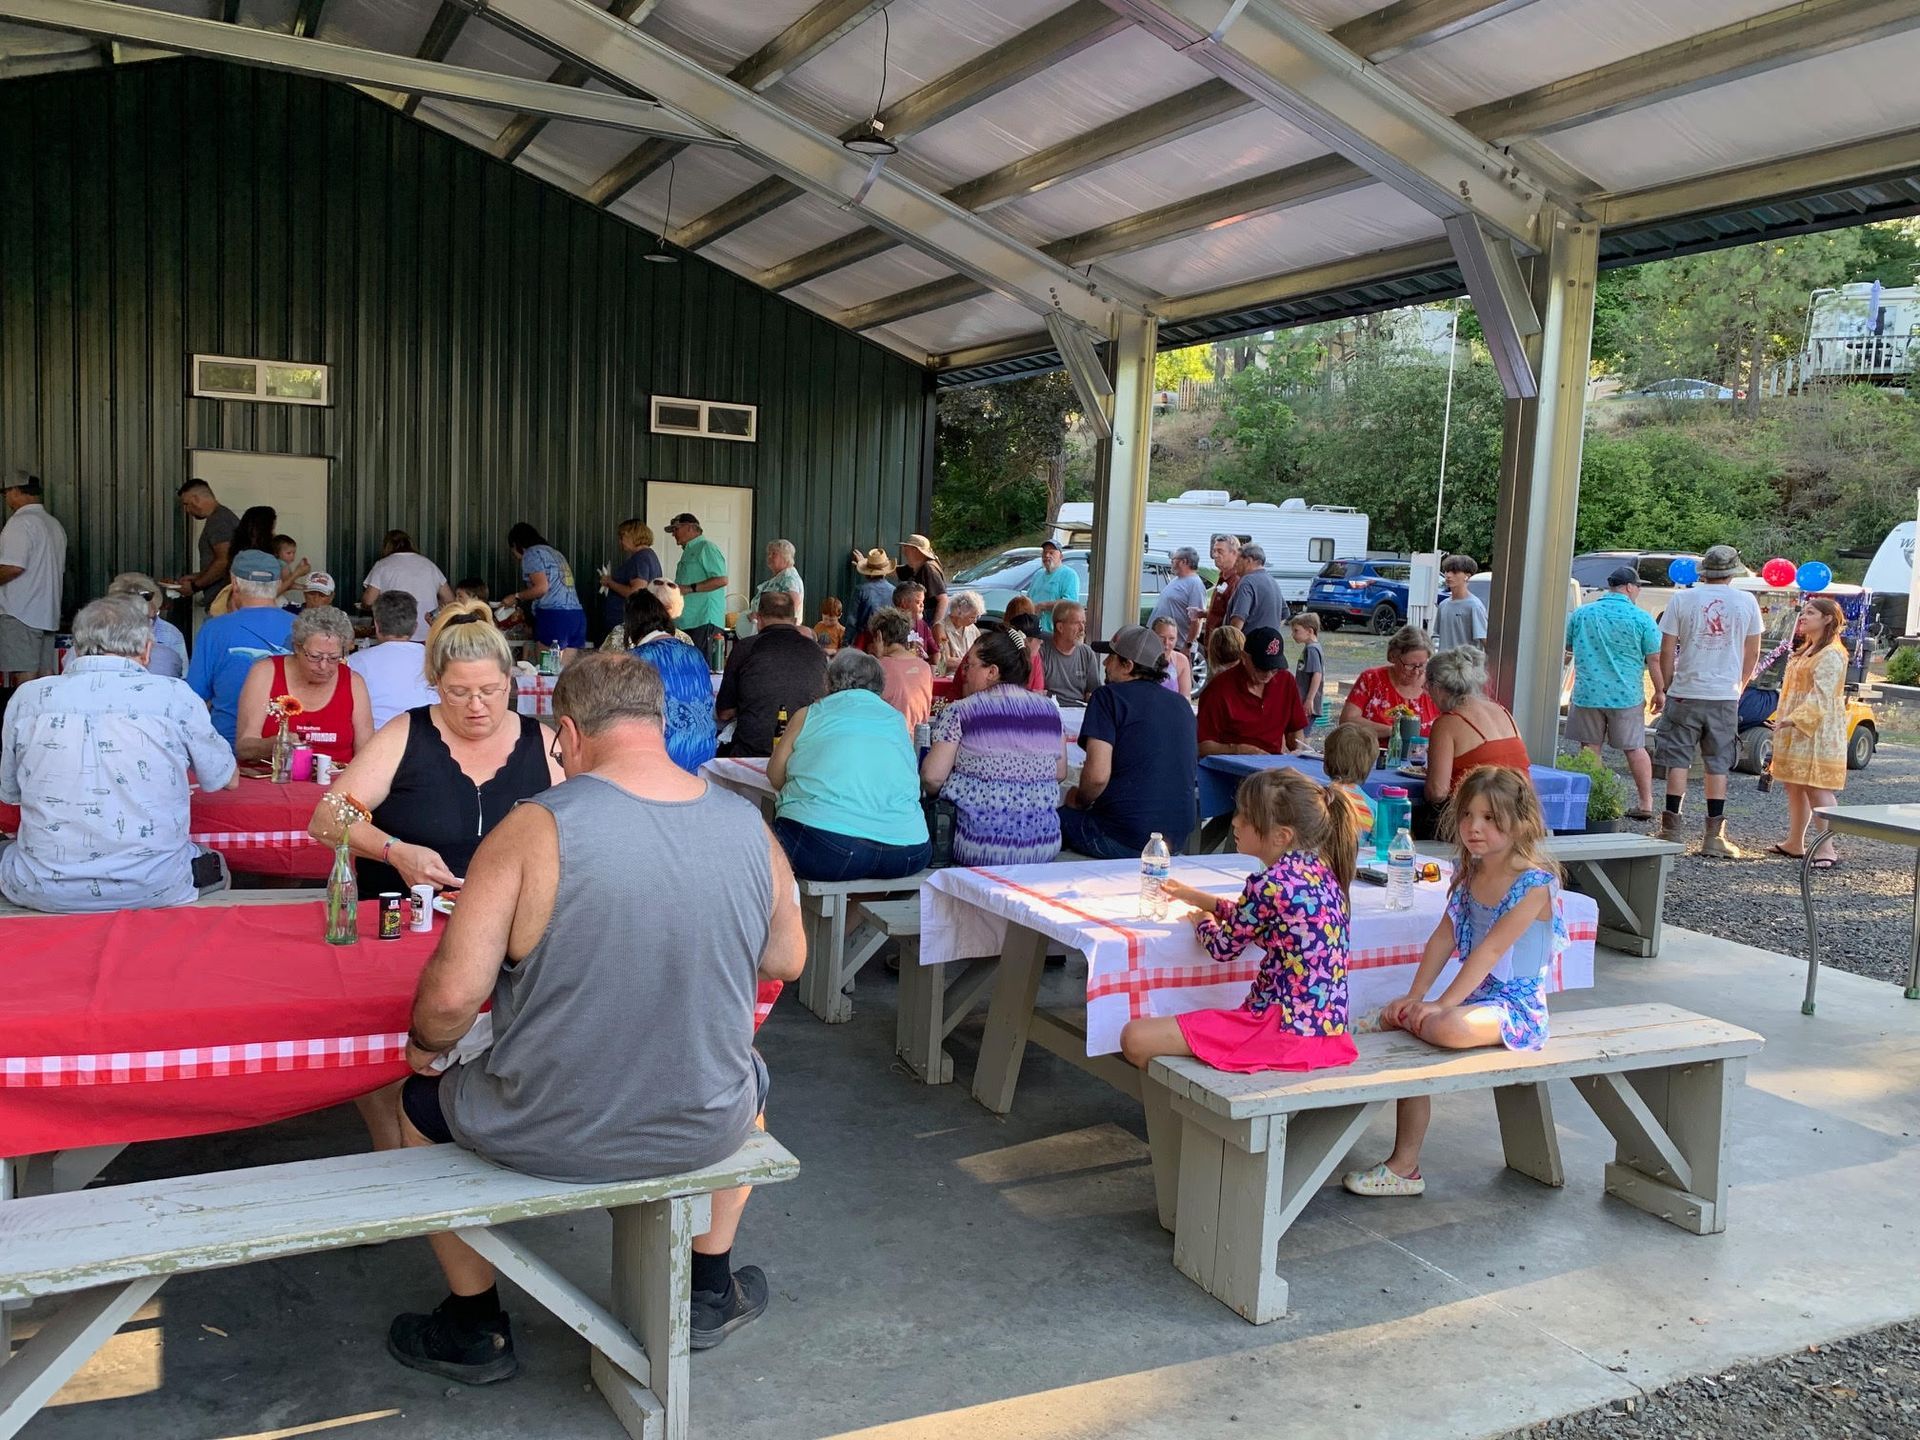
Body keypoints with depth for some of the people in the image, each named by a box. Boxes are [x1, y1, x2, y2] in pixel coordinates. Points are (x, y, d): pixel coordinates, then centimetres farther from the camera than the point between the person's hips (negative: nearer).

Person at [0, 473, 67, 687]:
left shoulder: (20, 523, -11)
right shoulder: (55, 524, 16)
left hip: (20, 613, -9)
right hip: (48, 612, 9)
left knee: (25, 676, -8)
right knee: (45, 674, 9)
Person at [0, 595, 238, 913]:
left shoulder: (27, 697, 2)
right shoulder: (175, 696, -4)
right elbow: (228, 779, 10)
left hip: (44, 893, 2)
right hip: (153, 889, -1)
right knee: (211, 863, 29)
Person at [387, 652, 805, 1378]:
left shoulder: (535, 828, -20)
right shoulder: (751, 828, -8)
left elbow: (453, 994, -19)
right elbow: (787, 962, 7)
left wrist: (424, 1045, 4)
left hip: (547, 1139, -2)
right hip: (705, 1133, 3)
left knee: (419, 1100, 29)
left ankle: (476, 1330, 39)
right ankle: (710, 1290, 47)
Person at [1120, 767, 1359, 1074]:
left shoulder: (1270, 884, -19)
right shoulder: (1320, 870, 6)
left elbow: (1223, 948, -4)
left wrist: (1203, 920, 18)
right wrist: (1197, 897, 30)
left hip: (1286, 1027, -10)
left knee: (1135, 1038, -12)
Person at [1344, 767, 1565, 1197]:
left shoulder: (1534, 882, -16)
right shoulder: (1468, 873, 7)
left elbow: (1491, 949, -22)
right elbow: (1443, 938, 5)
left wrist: (1442, 1004, -25)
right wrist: (1413, 997, -4)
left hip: (1517, 1004, -8)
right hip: (1475, 996, 8)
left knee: (1448, 1029, -35)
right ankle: (1404, 1166, -1)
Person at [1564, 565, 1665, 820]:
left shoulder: (1581, 614, 3)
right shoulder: (1641, 619, -4)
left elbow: (1567, 647, 16)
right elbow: (1654, 659, -3)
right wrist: (1660, 691, 7)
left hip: (1587, 693, 1)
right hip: (1627, 695, -1)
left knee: (1590, 749, 6)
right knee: (1635, 748, 8)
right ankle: (1646, 803, 11)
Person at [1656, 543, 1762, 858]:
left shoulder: (1681, 599, -3)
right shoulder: (1747, 602, 2)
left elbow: (1667, 650, -3)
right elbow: (1752, 652, 10)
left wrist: (1666, 687, 9)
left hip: (1685, 693, -1)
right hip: (1725, 696, 1)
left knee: (1677, 762, 6)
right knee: (1718, 765, 7)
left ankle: (1671, 831, 6)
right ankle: (1714, 837, 8)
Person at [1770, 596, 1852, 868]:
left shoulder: (1831, 654, -12)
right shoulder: (1804, 650, 20)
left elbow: (1822, 696, -21)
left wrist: (1794, 719, -28)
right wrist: (1782, 718, 15)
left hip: (1817, 731, -10)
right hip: (1794, 731, 10)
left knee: (1817, 789, -13)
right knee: (1794, 787, 13)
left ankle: (1826, 849, -13)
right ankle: (1794, 843, 21)